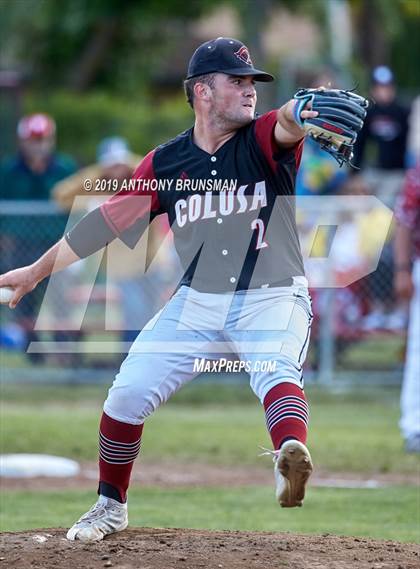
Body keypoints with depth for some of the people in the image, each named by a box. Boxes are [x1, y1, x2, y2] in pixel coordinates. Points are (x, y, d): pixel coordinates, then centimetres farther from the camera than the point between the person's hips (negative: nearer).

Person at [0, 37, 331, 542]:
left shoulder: (262, 141, -8)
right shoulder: (165, 163, 1)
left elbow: (286, 126, -32)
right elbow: (110, 218, 8)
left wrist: (302, 113, -57)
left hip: (273, 301, -4)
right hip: (197, 303, 4)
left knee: (275, 370, -33)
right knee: (128, 392, -3)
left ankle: (292, 457, -62)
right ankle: (111, 506, 19)